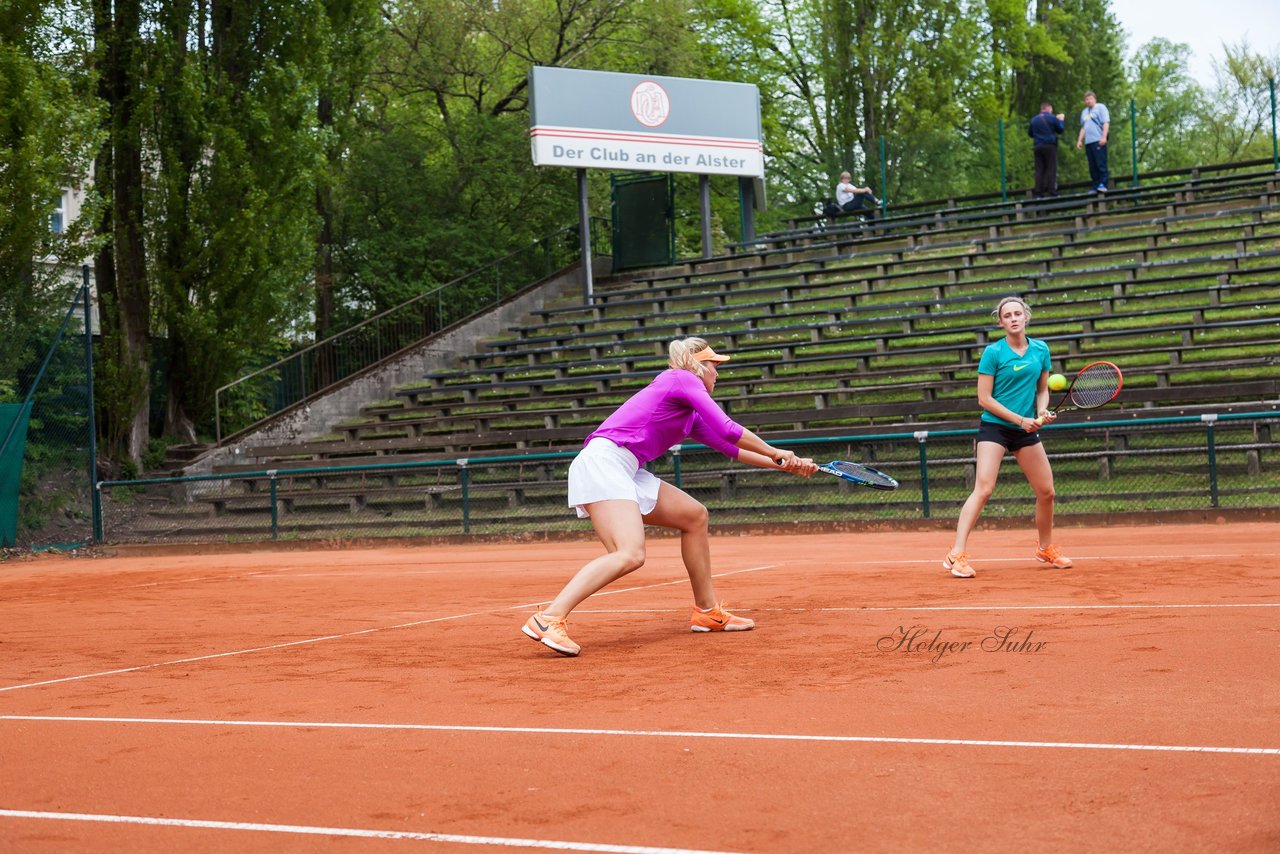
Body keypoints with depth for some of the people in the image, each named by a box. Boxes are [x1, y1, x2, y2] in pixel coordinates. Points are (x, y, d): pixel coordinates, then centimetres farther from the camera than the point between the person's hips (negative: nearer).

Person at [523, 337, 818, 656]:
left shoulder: (691, 415, 26)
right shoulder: (682, 379, -1)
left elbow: (730, 447, 31)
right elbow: (727, 430, -9)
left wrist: (785, 464, 29)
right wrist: (776, 453, 4)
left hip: (626, 472, 10)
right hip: (603, 460, -10)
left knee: (694, 515, 17)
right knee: (630, 555, -27)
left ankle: (707, 611, 24)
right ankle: (549, 618, -35)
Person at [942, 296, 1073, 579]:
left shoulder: (1041, 350, 5)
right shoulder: (993, 352, -9)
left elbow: (1042, 389, 15)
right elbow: (984, 399, -10)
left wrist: (1043, 411, -7)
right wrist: (1019, 419, -15)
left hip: (1027, 429, 5)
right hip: (994, 427, -5)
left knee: (1046, 492, 9)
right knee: (983, 489, -18)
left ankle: (1046, 549, 31)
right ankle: (957, 555, -20)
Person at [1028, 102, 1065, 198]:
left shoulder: (1034, 119, 9)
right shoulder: (1052, 118, -3)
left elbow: (1029, 133, 18)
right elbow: (1061, 130, 6)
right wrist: (1061, 120, 21)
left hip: (1037, 146, 4)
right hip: (1050, 146, -4)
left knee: (1039, 170, 3)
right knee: (1051, 169, -3)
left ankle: (1038, 192, -3)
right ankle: (1051, 191, -10)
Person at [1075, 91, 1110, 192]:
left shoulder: (1100, 107, 3)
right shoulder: (1084, 112, 24)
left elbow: (1106, 123, -6)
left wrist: (1104, 137, -16)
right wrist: (1080, 140, 19)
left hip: (1098, 141, -7)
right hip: (1088, 142, 7)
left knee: (1101, 164, -11)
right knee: (1092, 166, 3)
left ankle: (1103, 184, -12)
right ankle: (1096, 186, 5)